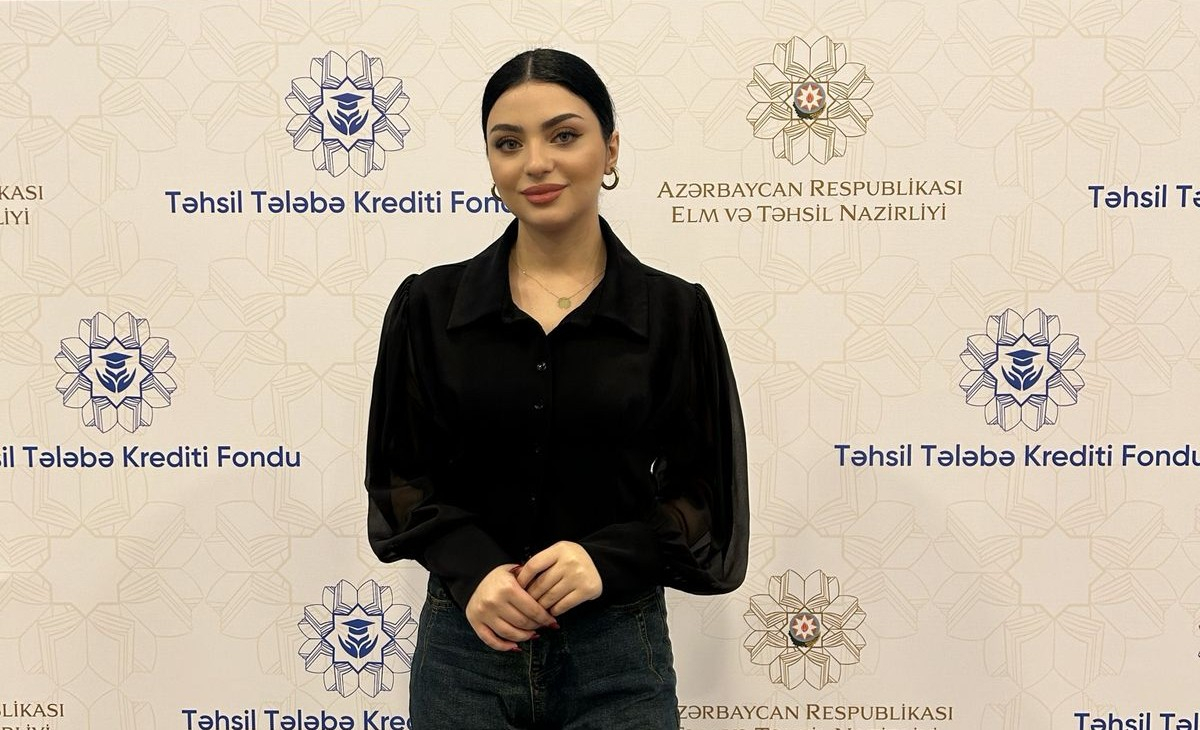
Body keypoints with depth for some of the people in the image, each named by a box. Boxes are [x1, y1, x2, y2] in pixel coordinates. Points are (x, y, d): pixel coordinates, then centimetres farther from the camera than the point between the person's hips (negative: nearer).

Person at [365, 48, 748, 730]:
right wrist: (471, 567, -14)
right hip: (464, 643, 1)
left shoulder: (675, 311, -3)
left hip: (617, 648, -1)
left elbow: (705, 494, -1)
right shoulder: (428, 305, 0)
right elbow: (400, 474, 3)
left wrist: (608, 558, -17)